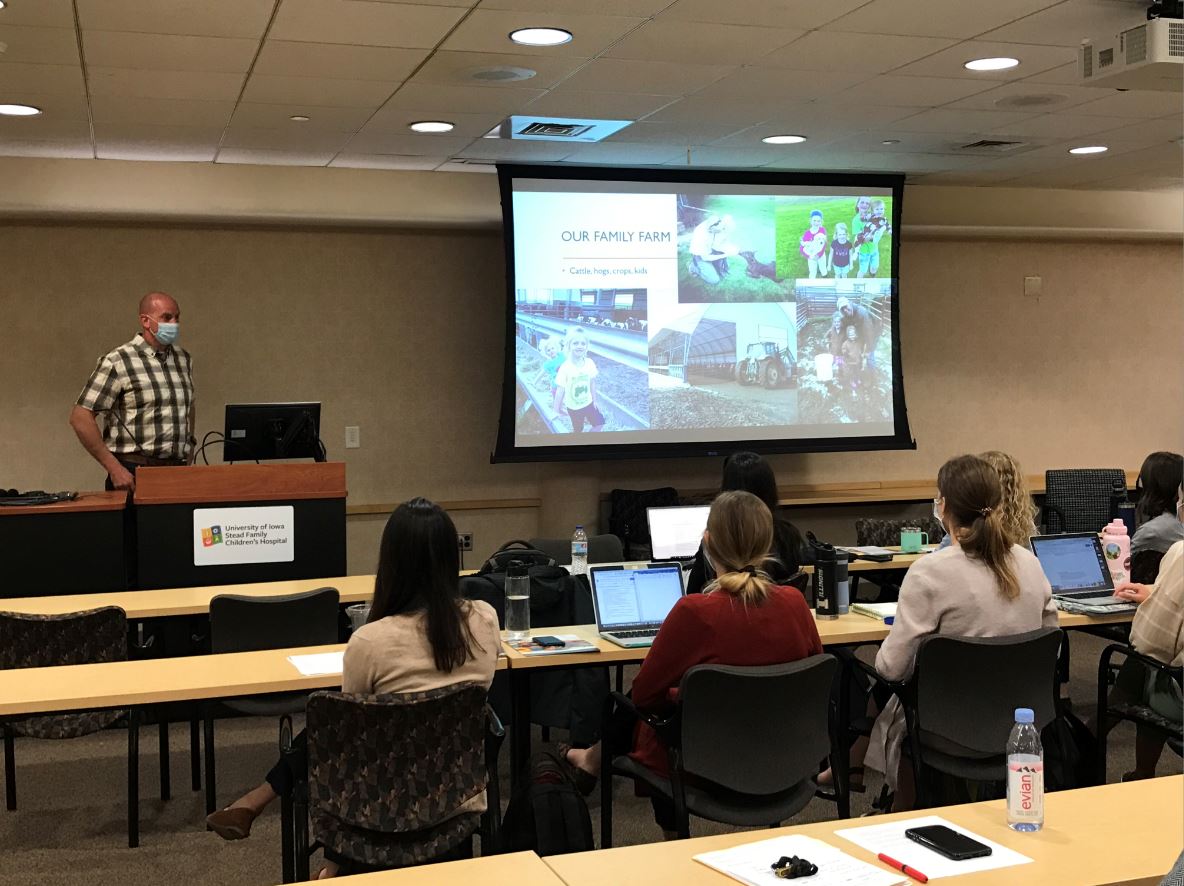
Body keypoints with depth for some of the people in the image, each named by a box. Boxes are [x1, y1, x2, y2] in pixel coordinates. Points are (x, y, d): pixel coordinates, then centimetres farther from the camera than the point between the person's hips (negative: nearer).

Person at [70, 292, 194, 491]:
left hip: (178, 471, 5)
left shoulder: (184, 359, 10)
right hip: (132, 474, -5)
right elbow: (80, 417, -11)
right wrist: (114, 469, -14)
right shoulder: (117, 362, -8)